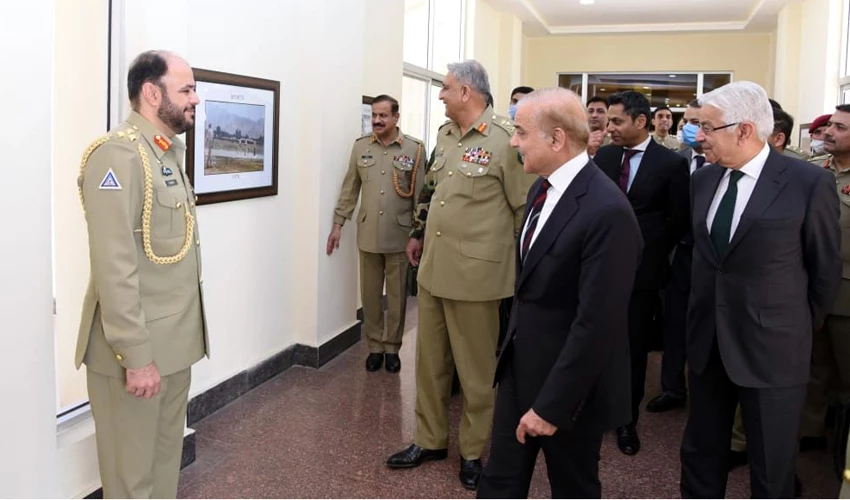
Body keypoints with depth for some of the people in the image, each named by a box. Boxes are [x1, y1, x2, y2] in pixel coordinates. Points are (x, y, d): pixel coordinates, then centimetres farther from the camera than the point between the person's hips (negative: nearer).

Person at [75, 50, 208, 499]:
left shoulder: (168, 152, 13)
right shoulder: (117, 154, -17)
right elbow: (113, 267, -22)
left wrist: (185, 334, 14)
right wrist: (135, 355, -22)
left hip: (173, 342, 9)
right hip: (137, 350, -8)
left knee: (166, 461, 19)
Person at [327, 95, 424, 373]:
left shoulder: (415, 149, -4)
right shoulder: (360, 147, 4)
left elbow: (421, 194, -4)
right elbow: (349, 189, 8)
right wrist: (338, 224, 6)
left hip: (399, 235, -2)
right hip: (368, 234, 3)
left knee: (397, 296, 9)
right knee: (370, 295, 10)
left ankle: (392, 348, 23)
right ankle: (374, 346, 24)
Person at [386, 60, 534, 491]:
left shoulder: (505, 139, -14)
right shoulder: (445, 134, 10)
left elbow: (526, 207, -10)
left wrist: (516, 267, -5)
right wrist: (418, 233, 24)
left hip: (474, 274, -7)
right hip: (432, 267, 7)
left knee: (476, 368, 8)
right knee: (429, 360, 17)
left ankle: (474, 451, 28)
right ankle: (430, 439, 35)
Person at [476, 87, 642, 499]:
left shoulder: (607, 211, -25)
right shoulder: (542, 188, 4)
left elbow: (596, 323, -25)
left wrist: (552, 404, -21)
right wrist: (512, 344, 15)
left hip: (567, 383, -7)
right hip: (519, 366, 7)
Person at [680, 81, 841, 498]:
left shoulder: (810, 182, -13)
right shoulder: (703, 179, 3)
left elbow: (826, 268, -3)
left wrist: (802, 328, 7)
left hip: (772, 347, -4)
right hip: (707, 341, 5)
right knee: (700, 452, 17)